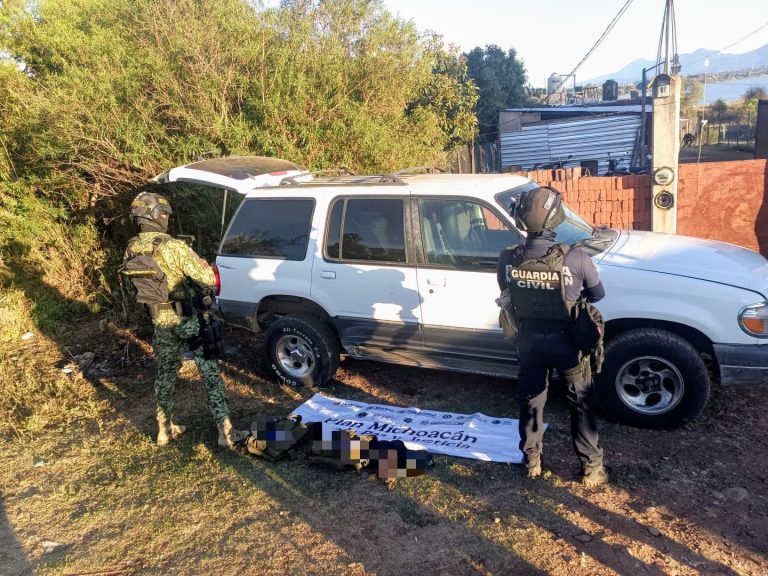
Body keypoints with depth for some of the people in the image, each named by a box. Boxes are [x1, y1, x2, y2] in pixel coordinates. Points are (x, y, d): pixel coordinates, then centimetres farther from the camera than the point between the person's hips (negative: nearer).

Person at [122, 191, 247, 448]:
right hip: (190, 320, -6)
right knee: (210, 373, 3)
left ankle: (165, 429, 30)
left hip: (161, 322, 6)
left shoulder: (131, 250, 0)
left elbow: (136, 286, 11)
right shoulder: (173, 247, -22)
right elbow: (208, 279, -23)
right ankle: (225, 430, 5)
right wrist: (203, 265, -1)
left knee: (165, 373, 20)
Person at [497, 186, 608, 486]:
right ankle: (591, 467, 30)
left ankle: (531, 461, 36)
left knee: (530, 401, 21)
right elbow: (597, 294, -5)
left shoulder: (507, 258, -17)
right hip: (567, 342, -2)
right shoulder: (576, 258, -24)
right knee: (581, 405, 17)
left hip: (529, 340, 2)